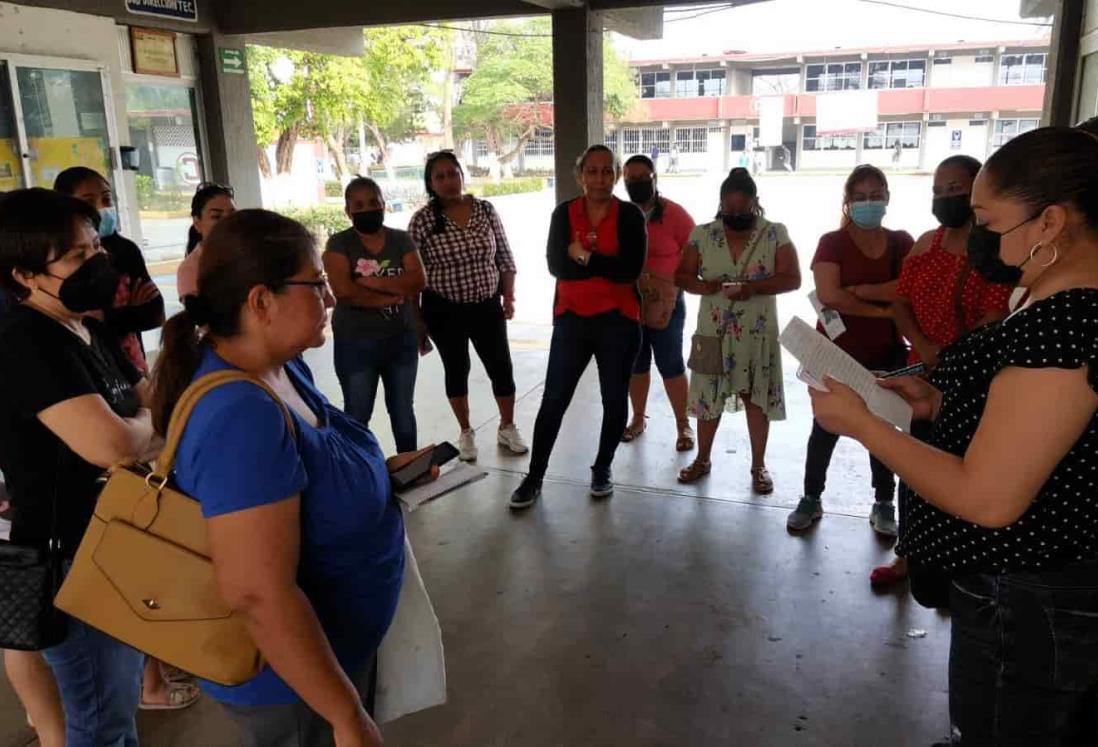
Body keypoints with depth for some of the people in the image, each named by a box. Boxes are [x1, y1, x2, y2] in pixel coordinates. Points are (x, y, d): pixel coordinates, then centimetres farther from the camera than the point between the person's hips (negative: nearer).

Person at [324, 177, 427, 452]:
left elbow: (419, 280, -10)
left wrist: (371, 281, -18)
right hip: (356, 342, -3)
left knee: (403, 410, 15)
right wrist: (393, 295, -14)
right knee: (357, 415, 5)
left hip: (402, 338, 3)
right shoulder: (339, 244, -5)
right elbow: (344, 291, -19)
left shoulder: (401, 239, 3)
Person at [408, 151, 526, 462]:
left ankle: (507, 428, 27)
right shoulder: (422, 220, -9)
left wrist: (509, 295, 2)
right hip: (444, 311, -2)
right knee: (457, 370, 11)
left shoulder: (486, 210, -2)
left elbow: (504, 256, 6)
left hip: (487, 306, 2)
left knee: (501, 367, 5)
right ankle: (466, 433, 30)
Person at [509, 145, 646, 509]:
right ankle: (535, 476, 14)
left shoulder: (630, 215, -4)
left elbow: (631, 269, -17)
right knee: (554, 399, 3)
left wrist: (583, 255, -14)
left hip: (618, 320, -1)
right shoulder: (563, 213, 2)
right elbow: (556, 265, -11)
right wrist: (607, 267, -17)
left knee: (614, 399, 10)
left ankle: (603, 468, 30)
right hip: (572, 318, 1)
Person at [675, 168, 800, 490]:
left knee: (756, 397, 5)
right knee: (708, 396, 9)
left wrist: (752, 287, -25)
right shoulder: (703, 234, 0)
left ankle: (758, 465, 19)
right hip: (713, 331, 2)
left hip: (757, 332, -1)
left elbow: (792, 279, -9)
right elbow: (682, 275, 2)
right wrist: (704, 286, -20)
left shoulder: (775, 234, -4)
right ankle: (703, 459, 26)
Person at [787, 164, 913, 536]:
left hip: (887, 354, 2)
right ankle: (811, 499, 22)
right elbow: (829, 295, -19)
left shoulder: (902, 243, 4)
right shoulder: (832, 242, -4)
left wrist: (859, 290, -19)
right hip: (836, 352, -2)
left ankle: (884, 504, 26)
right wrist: (882, 311, -15)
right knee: (826, 426, 8)